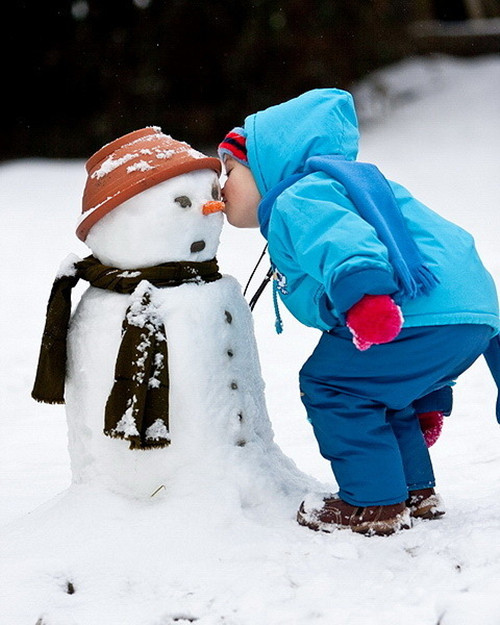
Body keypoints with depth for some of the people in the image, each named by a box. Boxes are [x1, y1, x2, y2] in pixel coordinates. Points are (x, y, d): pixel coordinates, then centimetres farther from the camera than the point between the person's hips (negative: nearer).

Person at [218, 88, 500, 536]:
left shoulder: (299, 198, 0)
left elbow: (340, 236, -27)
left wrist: (361, 295, -47)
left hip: (428, 312, -11)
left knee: (331, 384, -4)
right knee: (374, 392, 27)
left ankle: (374, 503, 1)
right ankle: (416, 492, 32)